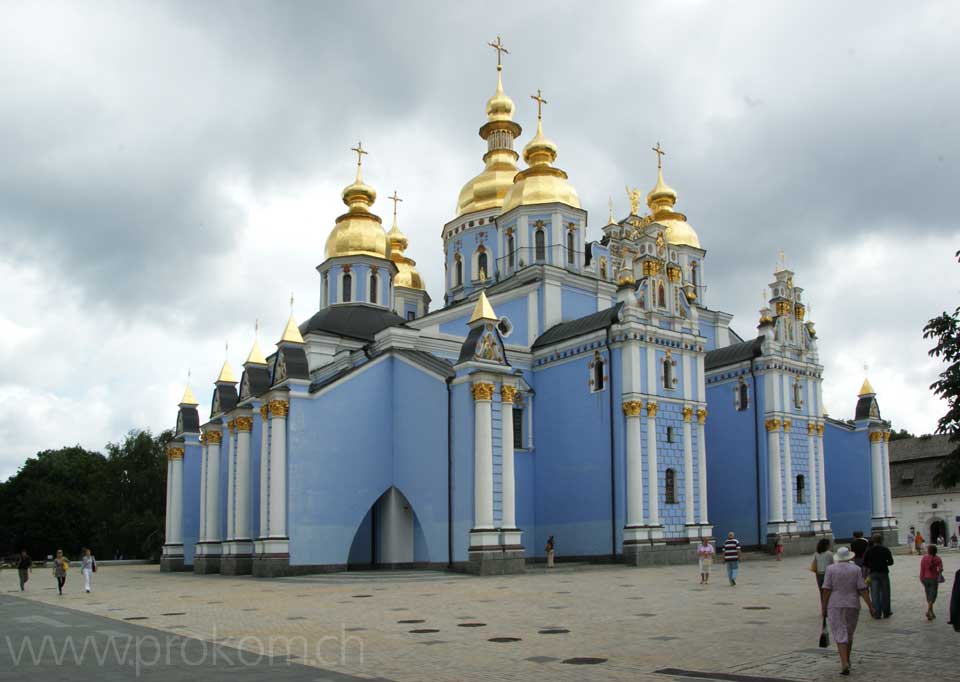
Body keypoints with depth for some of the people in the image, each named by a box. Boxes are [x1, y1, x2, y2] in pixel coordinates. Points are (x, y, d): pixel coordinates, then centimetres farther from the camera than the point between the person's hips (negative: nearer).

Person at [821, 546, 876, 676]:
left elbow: (826, 590, -8)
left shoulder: (831, 569, -6)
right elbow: (862, 589, -7)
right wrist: (870, 606, -3)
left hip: (835, 606, -2)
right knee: (849, 634, 20)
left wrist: (823, 607, -2)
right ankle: (846, 661, 32)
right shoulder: (856, 569, -3)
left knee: (840, 636, -3)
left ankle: (844, 664, -18)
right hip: (852, 606, 2)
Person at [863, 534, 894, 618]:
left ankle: (876, 613, 2)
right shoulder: (885, 550, -4)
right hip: (883, 573, 0)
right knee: (885, 593, 11)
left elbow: (864, 563, -4)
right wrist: (884, 564, 13)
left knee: (874, 594, 4)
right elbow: (891, 562, -5)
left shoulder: (869, 550, -2)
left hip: (873, 573, 0)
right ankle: (886, 612, 17)